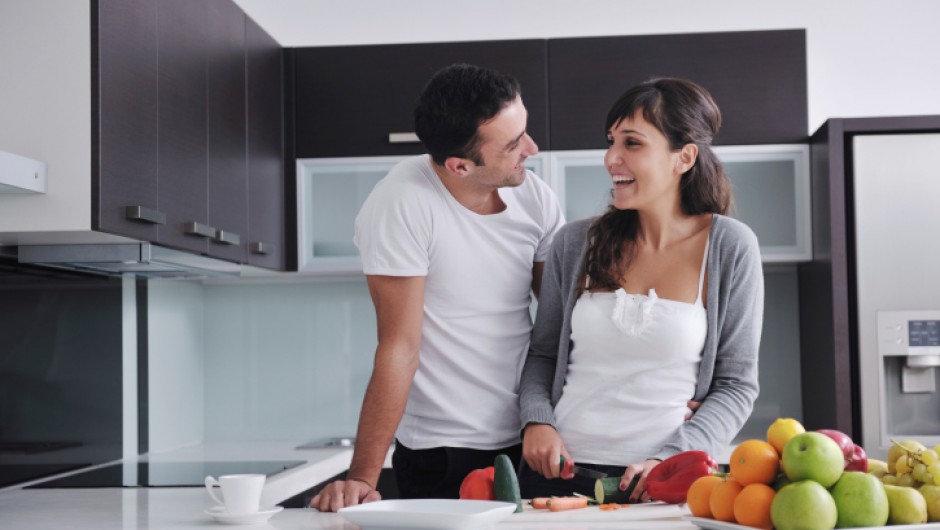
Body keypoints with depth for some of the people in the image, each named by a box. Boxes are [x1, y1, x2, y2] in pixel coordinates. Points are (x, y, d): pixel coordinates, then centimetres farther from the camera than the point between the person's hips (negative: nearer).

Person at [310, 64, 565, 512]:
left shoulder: (534, 196, -2)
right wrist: (362, 477, -22)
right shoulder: (402, 205, -18)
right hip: (441, 457, -5)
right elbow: (400, 349, -18)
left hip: (529, 443, 5)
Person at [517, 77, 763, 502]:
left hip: (659, 482, -2)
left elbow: (737, 384, -1)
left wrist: (670, 461, -13)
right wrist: (536, 421, -5)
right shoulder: (575, 243, 4)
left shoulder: (730, 247, -3)